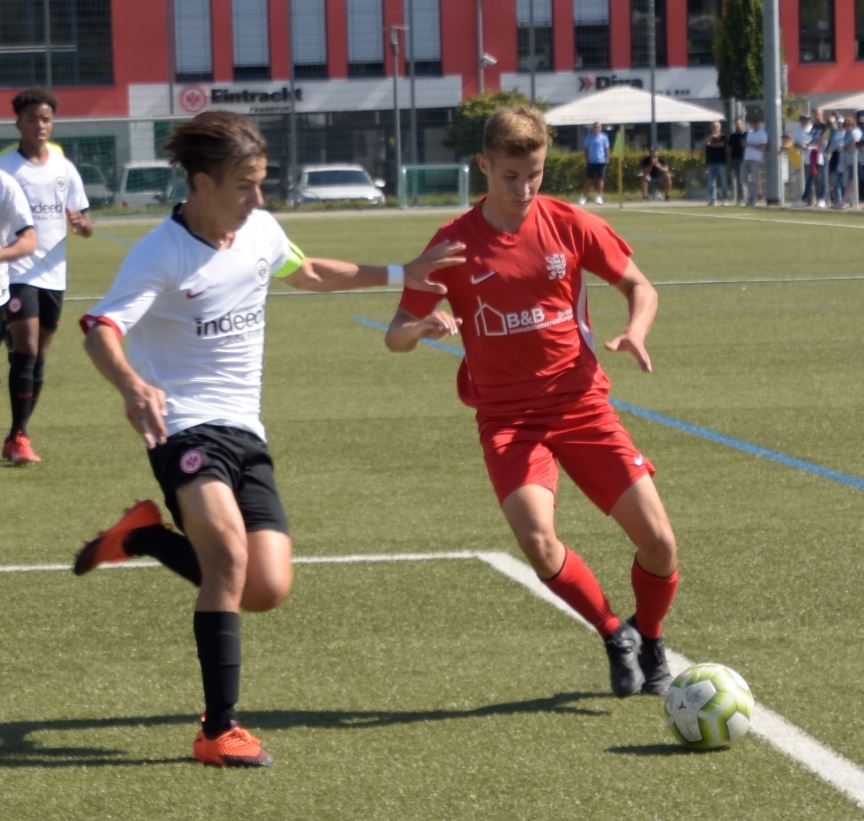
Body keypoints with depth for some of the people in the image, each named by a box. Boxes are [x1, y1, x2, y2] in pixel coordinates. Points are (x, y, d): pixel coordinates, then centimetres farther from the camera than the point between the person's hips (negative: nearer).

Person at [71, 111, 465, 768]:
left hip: (245, 433, 7)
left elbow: (306, 273, 28)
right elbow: (101, 328, -26)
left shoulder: (259, 229, 6)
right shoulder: (162, 254, -14)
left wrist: (398, 274, 29)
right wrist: (133, 387, -47)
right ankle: (219, 730, -22)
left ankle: (145, 536, 21)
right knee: (230, 552, -29)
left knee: (267, 590, -5)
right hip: (184, 425, -7)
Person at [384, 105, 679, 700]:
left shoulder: (570, 225, -1)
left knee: (658, 542, -6)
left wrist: (635, 331, -12)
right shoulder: (456, 244, -4)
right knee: (538, 542, -25)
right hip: (507, 417, -1)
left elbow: (639, 285, 10)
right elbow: (396, 334, -2)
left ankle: (650, 642, 26)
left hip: (580, 402, 1)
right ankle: (614, 636, 3)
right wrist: (422, 328, -27)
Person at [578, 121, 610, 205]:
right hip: (591, 161, 1)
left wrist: (607, 159, -1)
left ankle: (599, 197, 12)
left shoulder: (603, 137, 0)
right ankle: (584, 197, 5)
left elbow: (606, 149, 5)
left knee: (600, 179, 3)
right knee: (588, 179, 1)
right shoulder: (589, 137, 4)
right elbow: (586, 149, 10)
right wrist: (586, 159, 5)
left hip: (601, 161, -1)